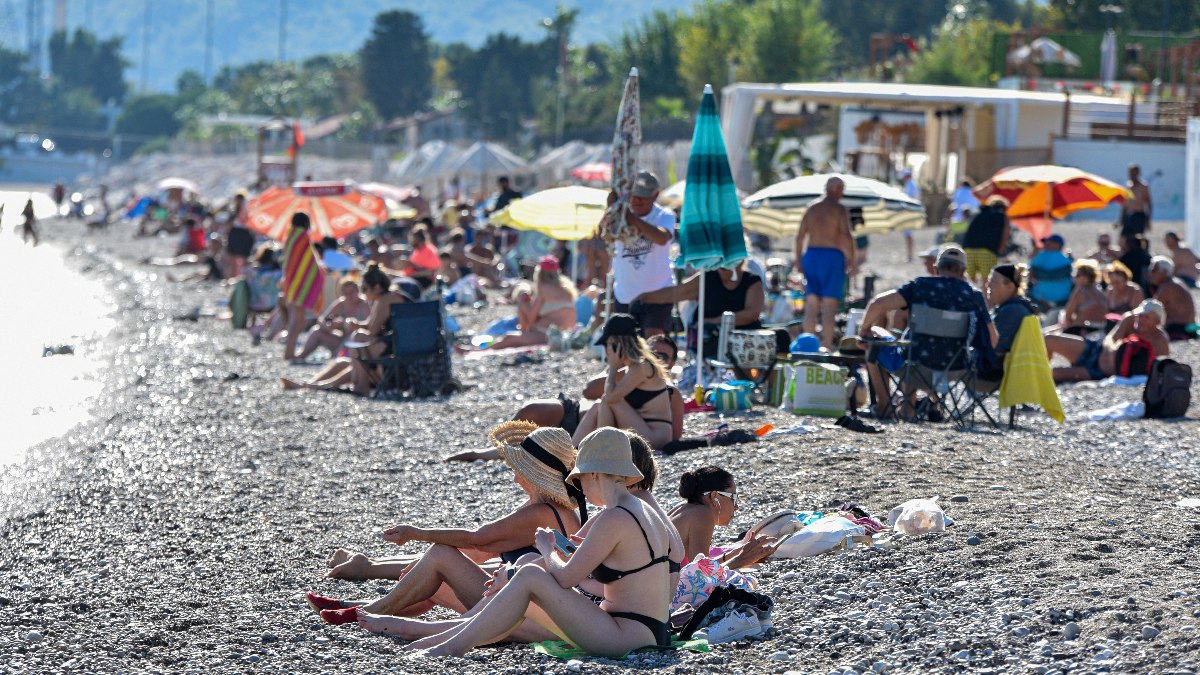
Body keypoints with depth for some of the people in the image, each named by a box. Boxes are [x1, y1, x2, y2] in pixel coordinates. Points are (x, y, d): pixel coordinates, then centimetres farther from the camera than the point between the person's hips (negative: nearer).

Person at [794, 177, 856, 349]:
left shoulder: (812, 208, 13)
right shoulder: (839, 209, -4)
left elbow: (800, 236, 13)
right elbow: (846, 235, -14)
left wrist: (799, 260, 17)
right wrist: (851, 259, -9)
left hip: (811, 255, 5)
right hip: (832, 255, -5)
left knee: (811, 302, 9)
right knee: (830, 304, -5)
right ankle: (827, 345, -10)